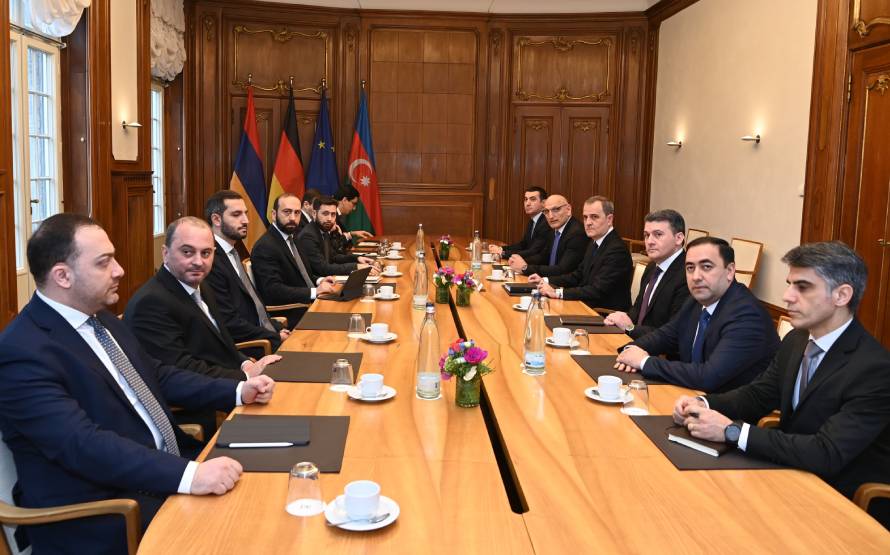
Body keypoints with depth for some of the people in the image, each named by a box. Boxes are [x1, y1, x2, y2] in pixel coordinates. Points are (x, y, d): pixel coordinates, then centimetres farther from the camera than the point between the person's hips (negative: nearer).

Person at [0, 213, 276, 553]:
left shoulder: (99, 317, 9)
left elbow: (157, 376, 19)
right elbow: (83, 445, -30)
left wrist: (238, 391, 7)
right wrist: (189, 475, -38)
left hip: (164, 467, 9)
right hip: (101, 510, -8)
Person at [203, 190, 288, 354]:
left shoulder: (232, 253, 15)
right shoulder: (210, 261, -16)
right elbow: (230, 323, -18)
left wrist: (279, 329, 2)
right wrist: (277, 337, -15)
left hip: (267, 336, 9)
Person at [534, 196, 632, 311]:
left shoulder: (617, 249, -20)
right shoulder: (594, 243, 10)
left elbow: (598, 291, -25)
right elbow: (579, 275, 18)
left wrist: (557, 293, -26)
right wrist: (545, 280, 6)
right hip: (589, 308, 8)